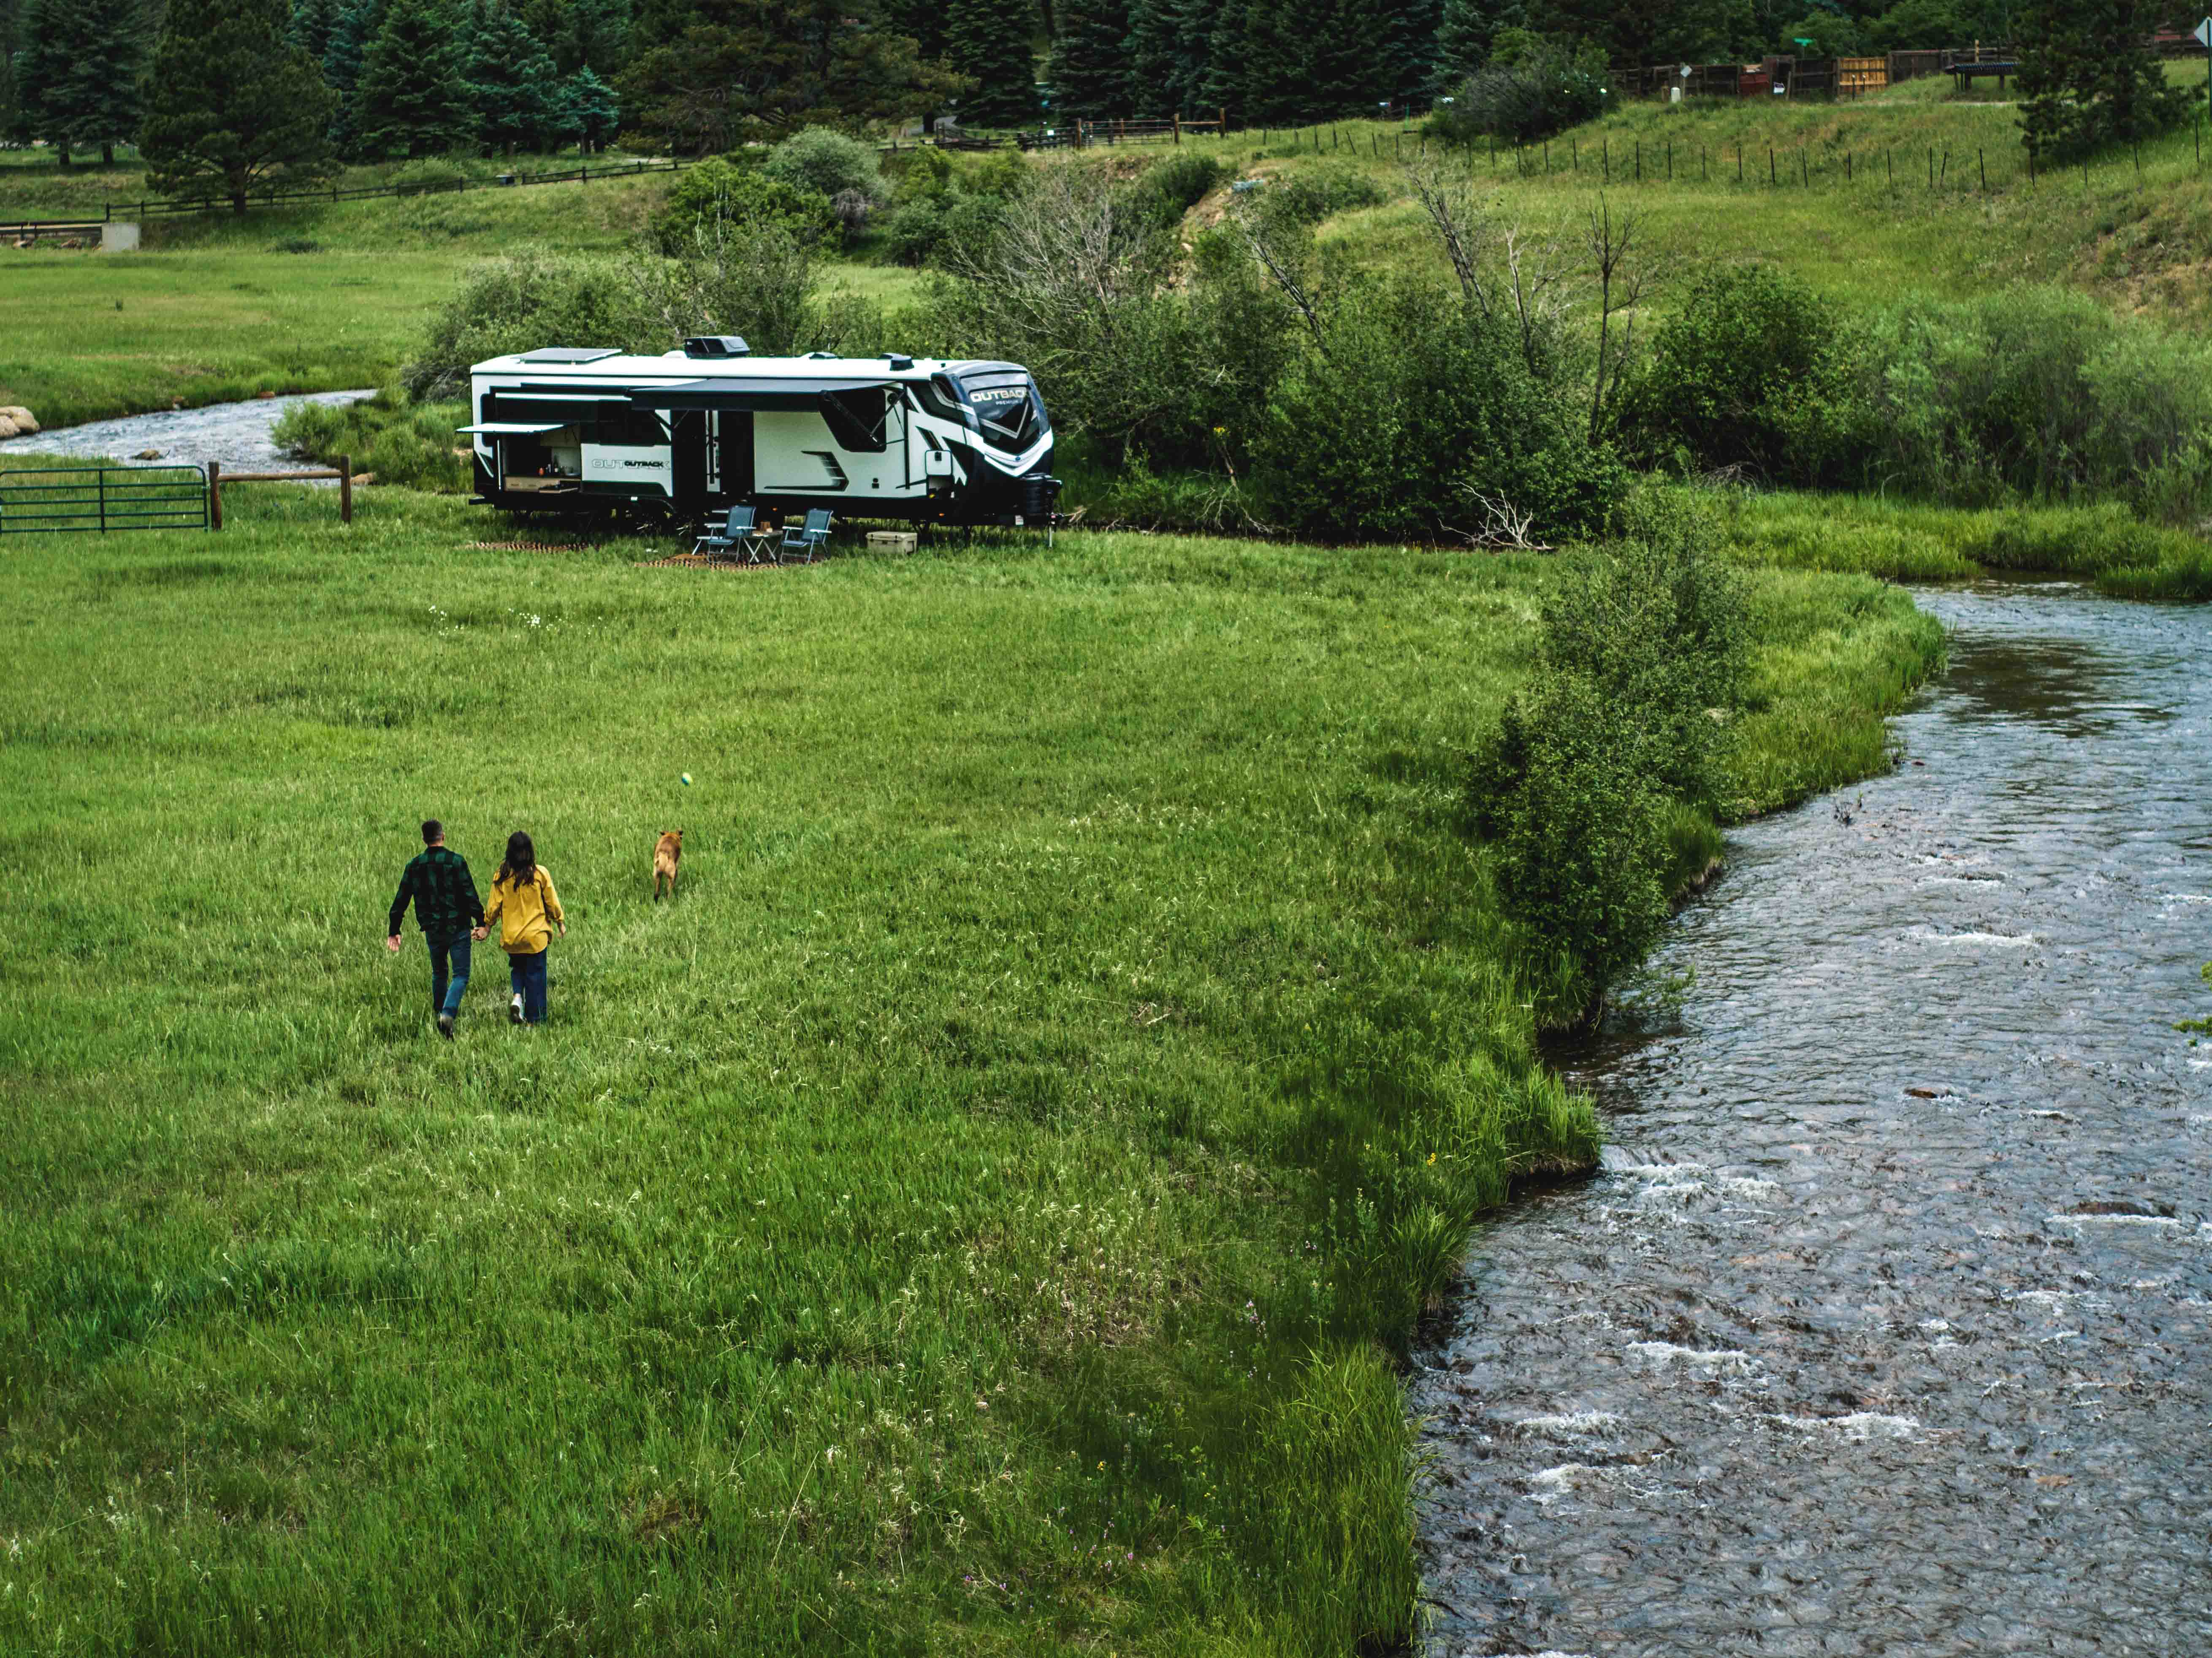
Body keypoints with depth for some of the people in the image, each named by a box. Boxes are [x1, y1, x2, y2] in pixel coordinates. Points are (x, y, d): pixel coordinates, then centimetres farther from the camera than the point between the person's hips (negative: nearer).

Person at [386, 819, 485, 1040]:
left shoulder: (415, 866, 3)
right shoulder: (456, 862, -9)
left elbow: (401, 900, 6)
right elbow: (470, 896, -12)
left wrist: (393, 931, 12)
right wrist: (481, 923, -7)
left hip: (432, 930, 4)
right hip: (458, 929, -4)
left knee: (439, 974, 23)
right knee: (461, 975, -1)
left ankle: (439, 1012, 32)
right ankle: (448, 1013, -23)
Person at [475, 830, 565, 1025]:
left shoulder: (502, 875, -5)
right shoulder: (540, 873, -9)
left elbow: (494, 905, 0)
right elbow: (552, 902, -3)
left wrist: (487, 926, 15)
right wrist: (561, 923, 13)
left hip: (510, 935, 2)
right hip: (536, 935, -2)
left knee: (517, 968, 23)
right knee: (535, 975, 6)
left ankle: (517, 996, -4)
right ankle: (536, 1019, 8)